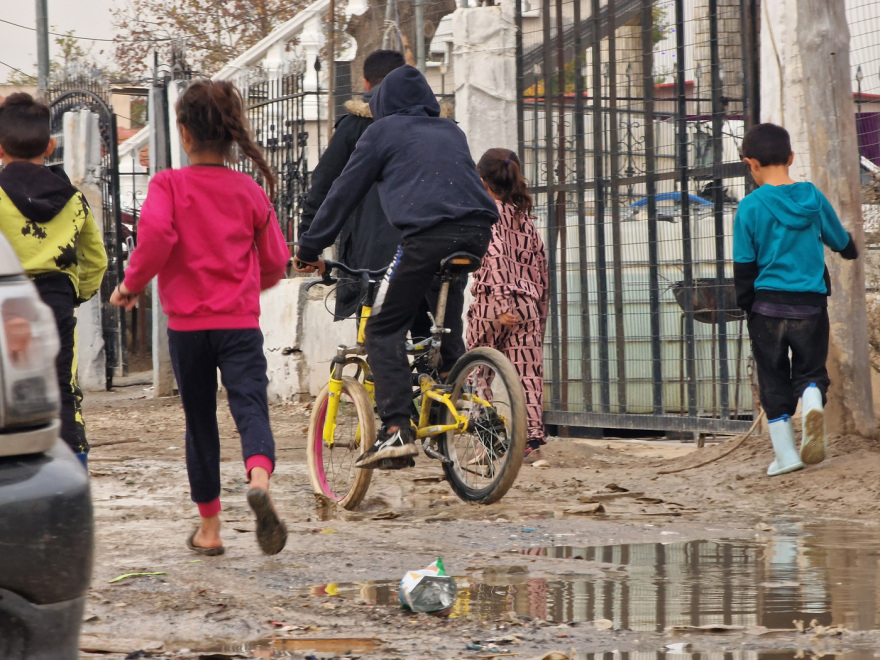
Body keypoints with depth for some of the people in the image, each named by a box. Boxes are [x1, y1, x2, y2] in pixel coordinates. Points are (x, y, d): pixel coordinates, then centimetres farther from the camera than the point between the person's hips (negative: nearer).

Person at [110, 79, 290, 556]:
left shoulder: (169, 185, -3)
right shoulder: (250, 191, 6)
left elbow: (155, 235, -22)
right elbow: (275, 262, 11)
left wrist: (132, 284, -6)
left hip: (188, 324, 0)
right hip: (241, 321, 1)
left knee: (200, 423, 12)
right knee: (251, 407, -9)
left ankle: (209, 528, 19)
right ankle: (259, 481, -41)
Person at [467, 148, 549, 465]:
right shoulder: (525, 219, 15)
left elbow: (496, 254, -17)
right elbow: (540, 268, 16)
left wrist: (502, 303, -22)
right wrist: (540, 313, 20)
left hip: (492, 301, -5)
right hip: (528, 305, 5)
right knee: (527, 375, 1)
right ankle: (533, 439, -8)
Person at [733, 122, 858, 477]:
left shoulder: (750, 207, -9)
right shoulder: (812, 196, 1)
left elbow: (744, 266, -4)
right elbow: (841, 240, 17)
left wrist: (745, 303, 12)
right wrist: (852, 251, 41)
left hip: (768, 304, -2)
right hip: (811, 303, 2)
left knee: (774, 380, 10)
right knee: (810, 370, 13)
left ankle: (785, 453, 10)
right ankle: (813, 407, -21)